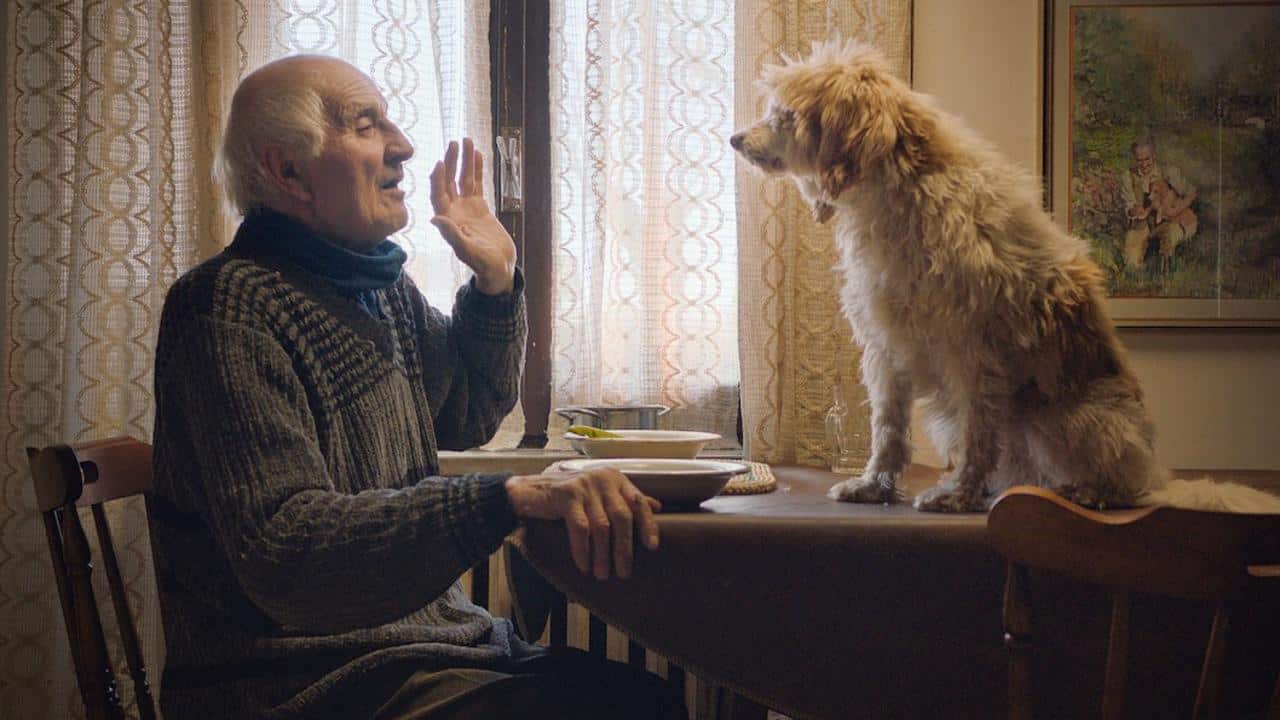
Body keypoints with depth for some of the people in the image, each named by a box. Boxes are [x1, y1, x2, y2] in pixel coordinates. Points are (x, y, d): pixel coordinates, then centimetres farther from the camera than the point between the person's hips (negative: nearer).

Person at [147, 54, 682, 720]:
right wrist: (513, 496, -39)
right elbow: (283, 553, -28)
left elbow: (465, 421, 27)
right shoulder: (233, 308, -16)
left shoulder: (380, 285, 12)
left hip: (424, 643, 8)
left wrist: (495, 281, 11)